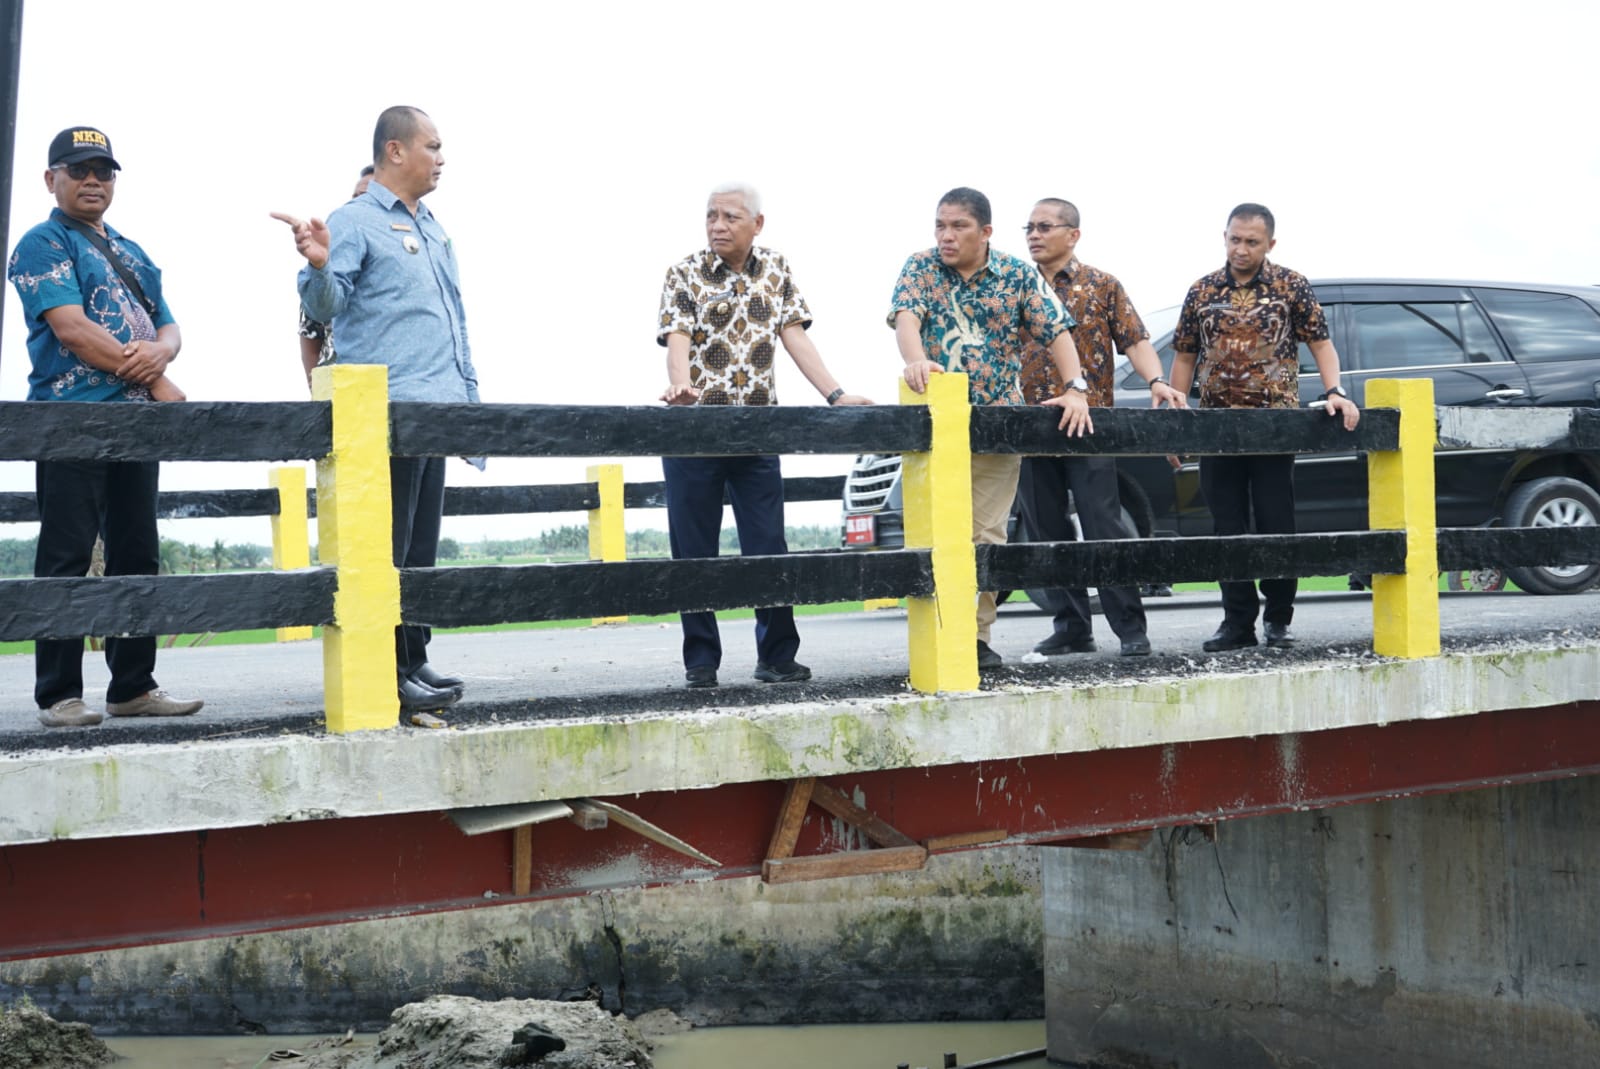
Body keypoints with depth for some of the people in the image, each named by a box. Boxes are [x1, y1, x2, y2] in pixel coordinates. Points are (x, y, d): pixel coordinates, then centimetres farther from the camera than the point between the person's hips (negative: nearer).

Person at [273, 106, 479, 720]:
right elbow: (324, 308, -13)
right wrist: (319, 266, -33)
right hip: (389, 409, -8)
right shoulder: (355, 222, -3)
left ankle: (415, 662, 17)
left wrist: (470, 392, 21)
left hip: (439, 407, 9)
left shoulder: (434, 231, 22)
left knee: (422, 546, 11)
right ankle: (389, 675, -5)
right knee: (387, 547, -7)